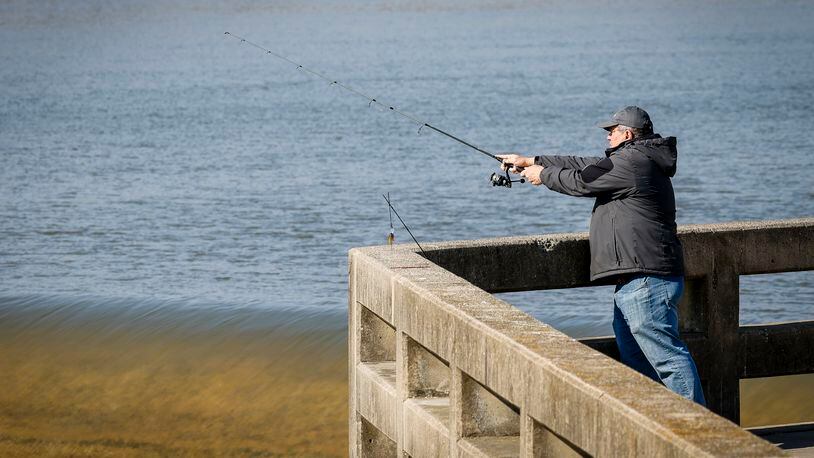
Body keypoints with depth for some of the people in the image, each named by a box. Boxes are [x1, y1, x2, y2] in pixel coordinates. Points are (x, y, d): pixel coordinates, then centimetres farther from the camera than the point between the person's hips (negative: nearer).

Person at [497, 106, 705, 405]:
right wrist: (530, 161, 32)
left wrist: (543, 175, 14)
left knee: (666, 354, -14)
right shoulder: (636, 161, 22)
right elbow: (585, 165, 28)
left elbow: (581, 181, -5)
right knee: (635, 360, 13)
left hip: (646, 280, -11)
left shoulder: (632, 162, -11)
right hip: (633, 282, 11)